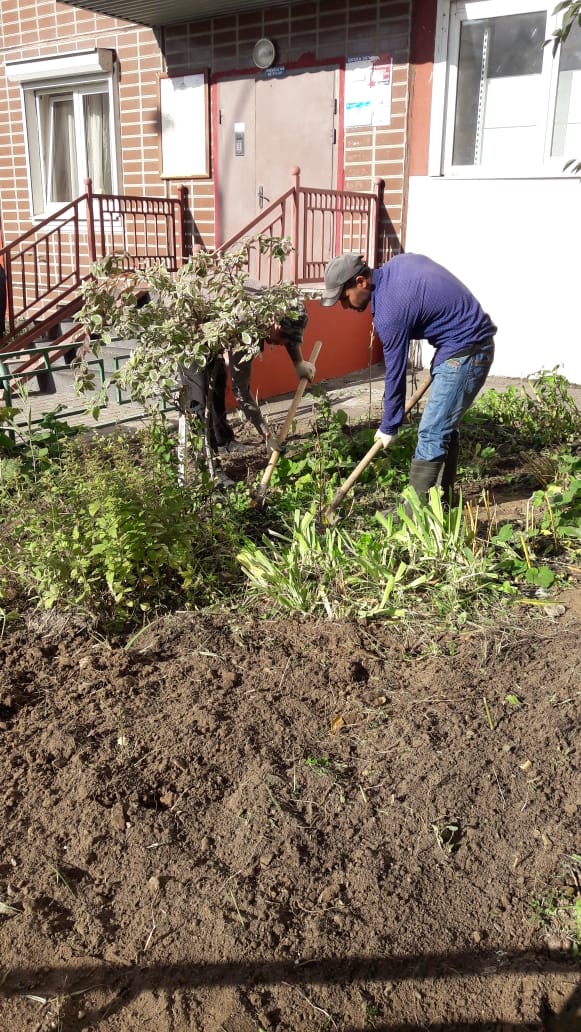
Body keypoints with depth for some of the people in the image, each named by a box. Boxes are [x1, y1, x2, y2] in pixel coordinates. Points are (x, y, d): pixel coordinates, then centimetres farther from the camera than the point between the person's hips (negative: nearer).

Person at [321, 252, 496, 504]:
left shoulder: (389, 310, -22)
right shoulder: (397, 263, 4)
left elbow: (395, 373, -14)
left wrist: (388, 427, -2)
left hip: (464, 352, -10)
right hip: (474, 338, 10)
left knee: (431, 433, -8)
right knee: (445, 426, 16)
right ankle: (442, 500, 24)